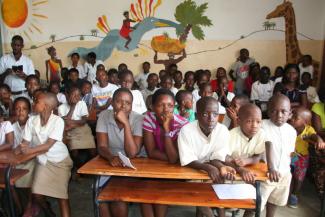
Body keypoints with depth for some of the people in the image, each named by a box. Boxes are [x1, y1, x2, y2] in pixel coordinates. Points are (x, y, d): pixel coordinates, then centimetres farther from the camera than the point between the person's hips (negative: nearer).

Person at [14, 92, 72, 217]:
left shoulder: (58, 121, -20)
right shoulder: (31, 120, -7)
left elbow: (48, 146, -24)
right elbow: (25, 143, -9)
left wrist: (30, 150, -36)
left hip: (59, 160, -4)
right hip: (42, 160, 4)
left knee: (61, 193, -9)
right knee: (37, 194, -1)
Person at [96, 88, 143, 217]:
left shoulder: (138, 119, -13)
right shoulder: (104, 116, -6)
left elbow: (132, 153, -21)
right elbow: (102, 147, -10)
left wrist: (126, 124, -28)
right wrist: (111, 157, -33)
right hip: (109, 164, 2)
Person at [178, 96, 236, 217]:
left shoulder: (223, 130, -16)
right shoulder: (186, 130, -24)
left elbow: (217, 157, -11)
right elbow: (187, 161, -22)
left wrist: (221, 167, -33)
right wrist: (208, 167, -36)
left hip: (212, 170, 3)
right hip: (190, 172, -3)